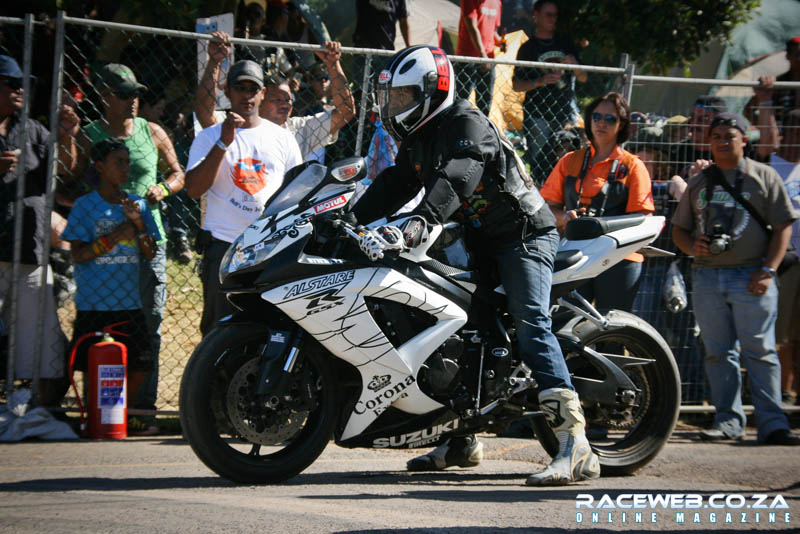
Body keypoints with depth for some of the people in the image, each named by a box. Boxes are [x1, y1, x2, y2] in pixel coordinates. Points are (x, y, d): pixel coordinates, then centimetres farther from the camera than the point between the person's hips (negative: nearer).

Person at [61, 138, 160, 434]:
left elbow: (150, 254, 8)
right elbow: (78, 255, -7)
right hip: (94, 304, -4)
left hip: (129, 302, 4)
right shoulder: (85, 205, -1)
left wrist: (138, 224, -8)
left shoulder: (138, 204, 11)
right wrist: (115, 236, -15)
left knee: (139, 365, 0)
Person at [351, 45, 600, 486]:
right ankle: (461, 441, 23)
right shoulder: (417, 139, 14)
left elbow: (458, 176, -34)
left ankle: (575, 447, -34)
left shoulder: (466, 124, -17)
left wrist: (421, 218, -48)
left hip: (524, 235, -10)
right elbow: (393, 186, 17)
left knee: (531, 326, -23)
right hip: (478, 243, 10)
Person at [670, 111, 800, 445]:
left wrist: (768, 270, -10)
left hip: (750, 277, -4)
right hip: (707, 277, 4)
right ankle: (728, 420, 10)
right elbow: (679, 227, 20)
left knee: (759, 352, -8)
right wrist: (691, 246, -4)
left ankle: (771, 423, -11)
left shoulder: (763, 177, 5)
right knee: (718, 353, 5)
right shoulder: (699, 182, 16)